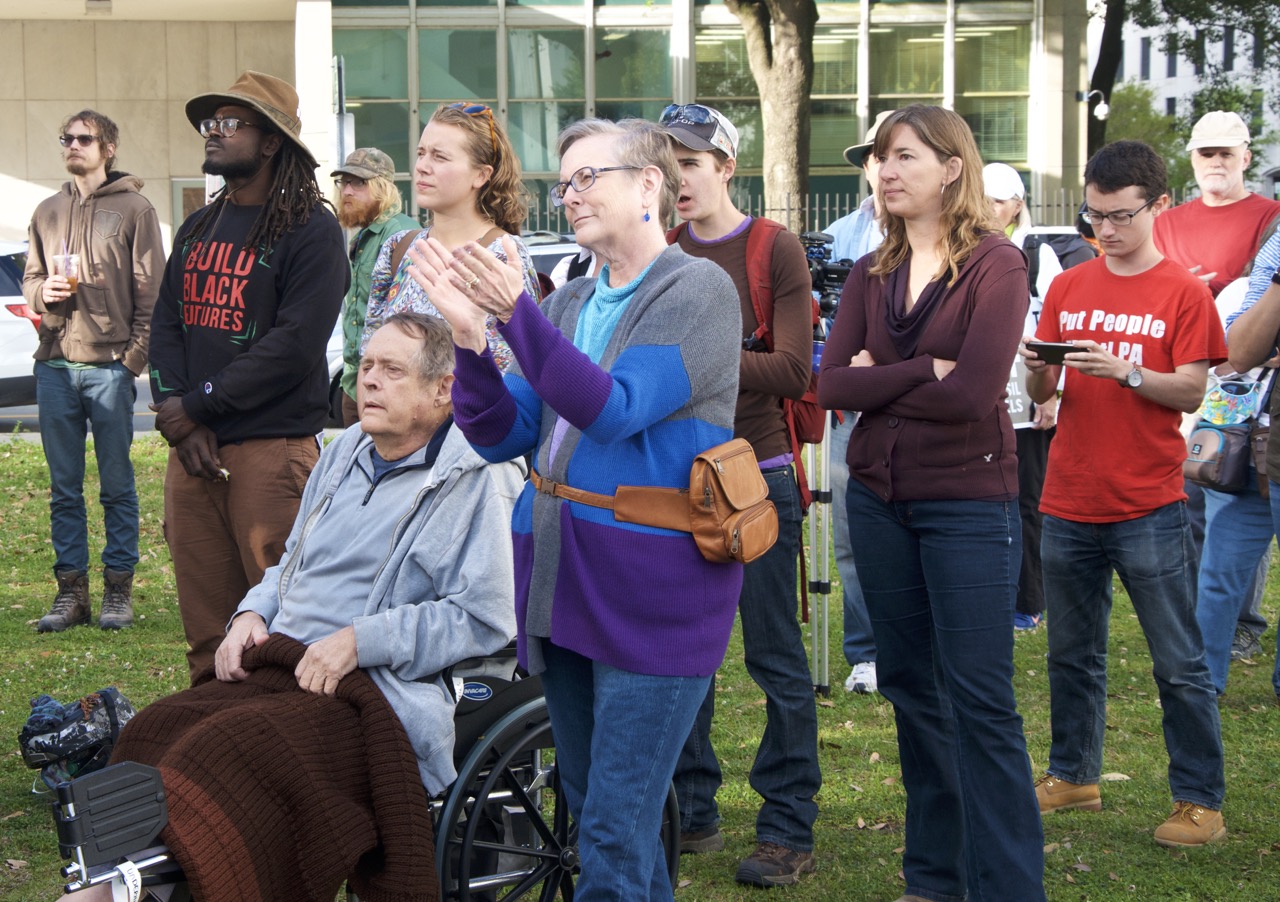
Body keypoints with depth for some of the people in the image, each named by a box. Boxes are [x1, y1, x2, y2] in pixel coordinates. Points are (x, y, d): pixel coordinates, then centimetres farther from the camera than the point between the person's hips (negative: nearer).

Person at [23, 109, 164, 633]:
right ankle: (71, 589, 12)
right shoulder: (47, 212, 15)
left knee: (117, 486, 1)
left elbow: (150, 291, -3)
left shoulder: (134, 209, 1)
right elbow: (30, 279, 19)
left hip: (110, 367, -4)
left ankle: (118, 590, 7)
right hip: (55, 366, 4)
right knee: (64, 487, 6)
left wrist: (134, 356, -10)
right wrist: (43, 292, -5)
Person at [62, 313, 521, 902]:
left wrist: (360, 641, -14)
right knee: (154, 731, -20)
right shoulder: (345, 453, 23)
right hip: (283, 665, 8)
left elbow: (483, 618, -10)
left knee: (236, 746, -33)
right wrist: (253, 615, 12)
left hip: (381, 693, -7)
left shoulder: (481, 478, -2)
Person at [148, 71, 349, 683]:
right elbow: (165, 326, 14)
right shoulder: (197, 230, 20)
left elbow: (295, 345, -13)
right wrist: (176, 417, -4)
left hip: (272, 446, -6)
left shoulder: (310, 230, -4)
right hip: (192, 448, 7)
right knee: (204, 623, 7)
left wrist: (196, 406, -11)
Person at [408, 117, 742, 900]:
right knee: (590, 811, 15)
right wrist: (469, 334, -9)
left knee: (615, 835, -9)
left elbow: (614, 411, -20)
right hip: (564, 584, 8)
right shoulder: (569, 305, 14)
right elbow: (503, 435, 6)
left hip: (654, 592, -8)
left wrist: (515, 310, -25)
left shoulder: (697, 290, -7)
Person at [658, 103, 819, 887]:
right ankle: (693, 813, 22)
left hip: (757, 476, -5)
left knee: (775, 657, -1)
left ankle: (789, 830, 5)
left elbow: (793, 371, -11)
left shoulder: (774, 249, -4)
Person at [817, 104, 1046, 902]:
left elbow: (974, 394, -20)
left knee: (980, 700, -6)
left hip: (969, 501, -6)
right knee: (911, 687, 12)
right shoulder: (871, 275, 8)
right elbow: (833, 384, -4)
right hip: (880, 498, 6)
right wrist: (924, 372, -14)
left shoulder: (996, 265, -8)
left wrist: (878, 380, -8)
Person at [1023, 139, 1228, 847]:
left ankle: (1199, 800, 6)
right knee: (1071, 655, 14)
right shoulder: (1068, 288, 10)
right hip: (1069, 504, 4)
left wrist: (1125, 370, -23)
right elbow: (1043, 393, 10)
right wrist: (1038, 369, -12)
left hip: (1148, 509, -4)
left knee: (1180, 665, -1)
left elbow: (1190, 392, -8)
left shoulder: (1182, 292, -1)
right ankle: (1072, 776, 27)